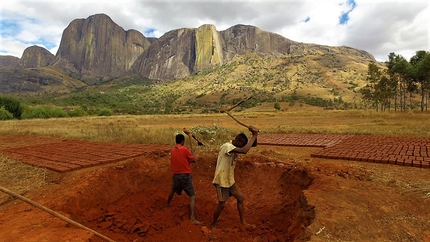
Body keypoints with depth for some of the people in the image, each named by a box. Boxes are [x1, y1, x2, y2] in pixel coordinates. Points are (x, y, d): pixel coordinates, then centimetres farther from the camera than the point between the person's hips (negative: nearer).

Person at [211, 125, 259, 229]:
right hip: (221, 181, -9)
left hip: (230, 180, 9)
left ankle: (243, 222, 26)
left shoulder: (235, 147, 2)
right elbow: (244, 151, -40)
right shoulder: (227, 146, -25)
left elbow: (253, 144, 1)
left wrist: (254, 134, -19)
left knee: (240, 198, 12)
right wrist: (254, 136, -31)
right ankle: (213, 225, 21)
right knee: (221, 205, -1)